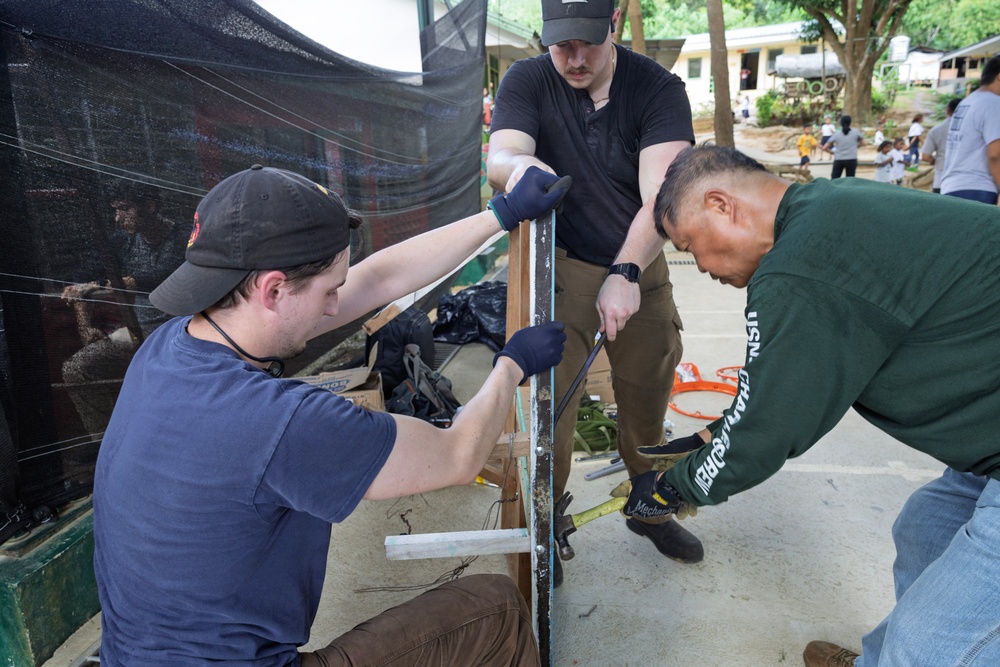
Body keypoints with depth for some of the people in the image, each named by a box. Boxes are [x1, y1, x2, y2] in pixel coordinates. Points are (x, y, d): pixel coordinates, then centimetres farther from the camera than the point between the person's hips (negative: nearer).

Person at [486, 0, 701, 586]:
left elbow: (661, 195, -21)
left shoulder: (658, 88, -9)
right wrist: (519, 165, -47)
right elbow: (498, 160, -22)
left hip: (639, 266, 2)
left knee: (647, 403, 12)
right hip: (560, 267, -1)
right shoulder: (527, 81, -6)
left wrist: (625, 274, -36)